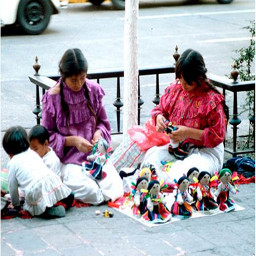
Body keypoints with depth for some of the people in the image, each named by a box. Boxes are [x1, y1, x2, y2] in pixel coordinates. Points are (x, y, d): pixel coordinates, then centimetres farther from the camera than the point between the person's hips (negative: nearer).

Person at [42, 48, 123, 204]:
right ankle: (70, 180, 3)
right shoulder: (53, 97, -9)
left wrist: (99, 132, -10)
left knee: (115, 191, -20)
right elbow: (48, 136, -3)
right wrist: (73, 140, -18)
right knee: (91, 193, -28)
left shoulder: (93, 90, 1)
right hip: (69, 160, -3)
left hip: (95, 154, 4)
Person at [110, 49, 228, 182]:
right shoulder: (174, 89, 3)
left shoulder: (212, 99, -14)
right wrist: (159, 118, -8)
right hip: (176, 146, 6)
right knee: (151, 155, -19)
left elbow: (217, 136, -14)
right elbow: (159, 109, 18)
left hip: (206, 150, -6)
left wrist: (188, 132, -23)